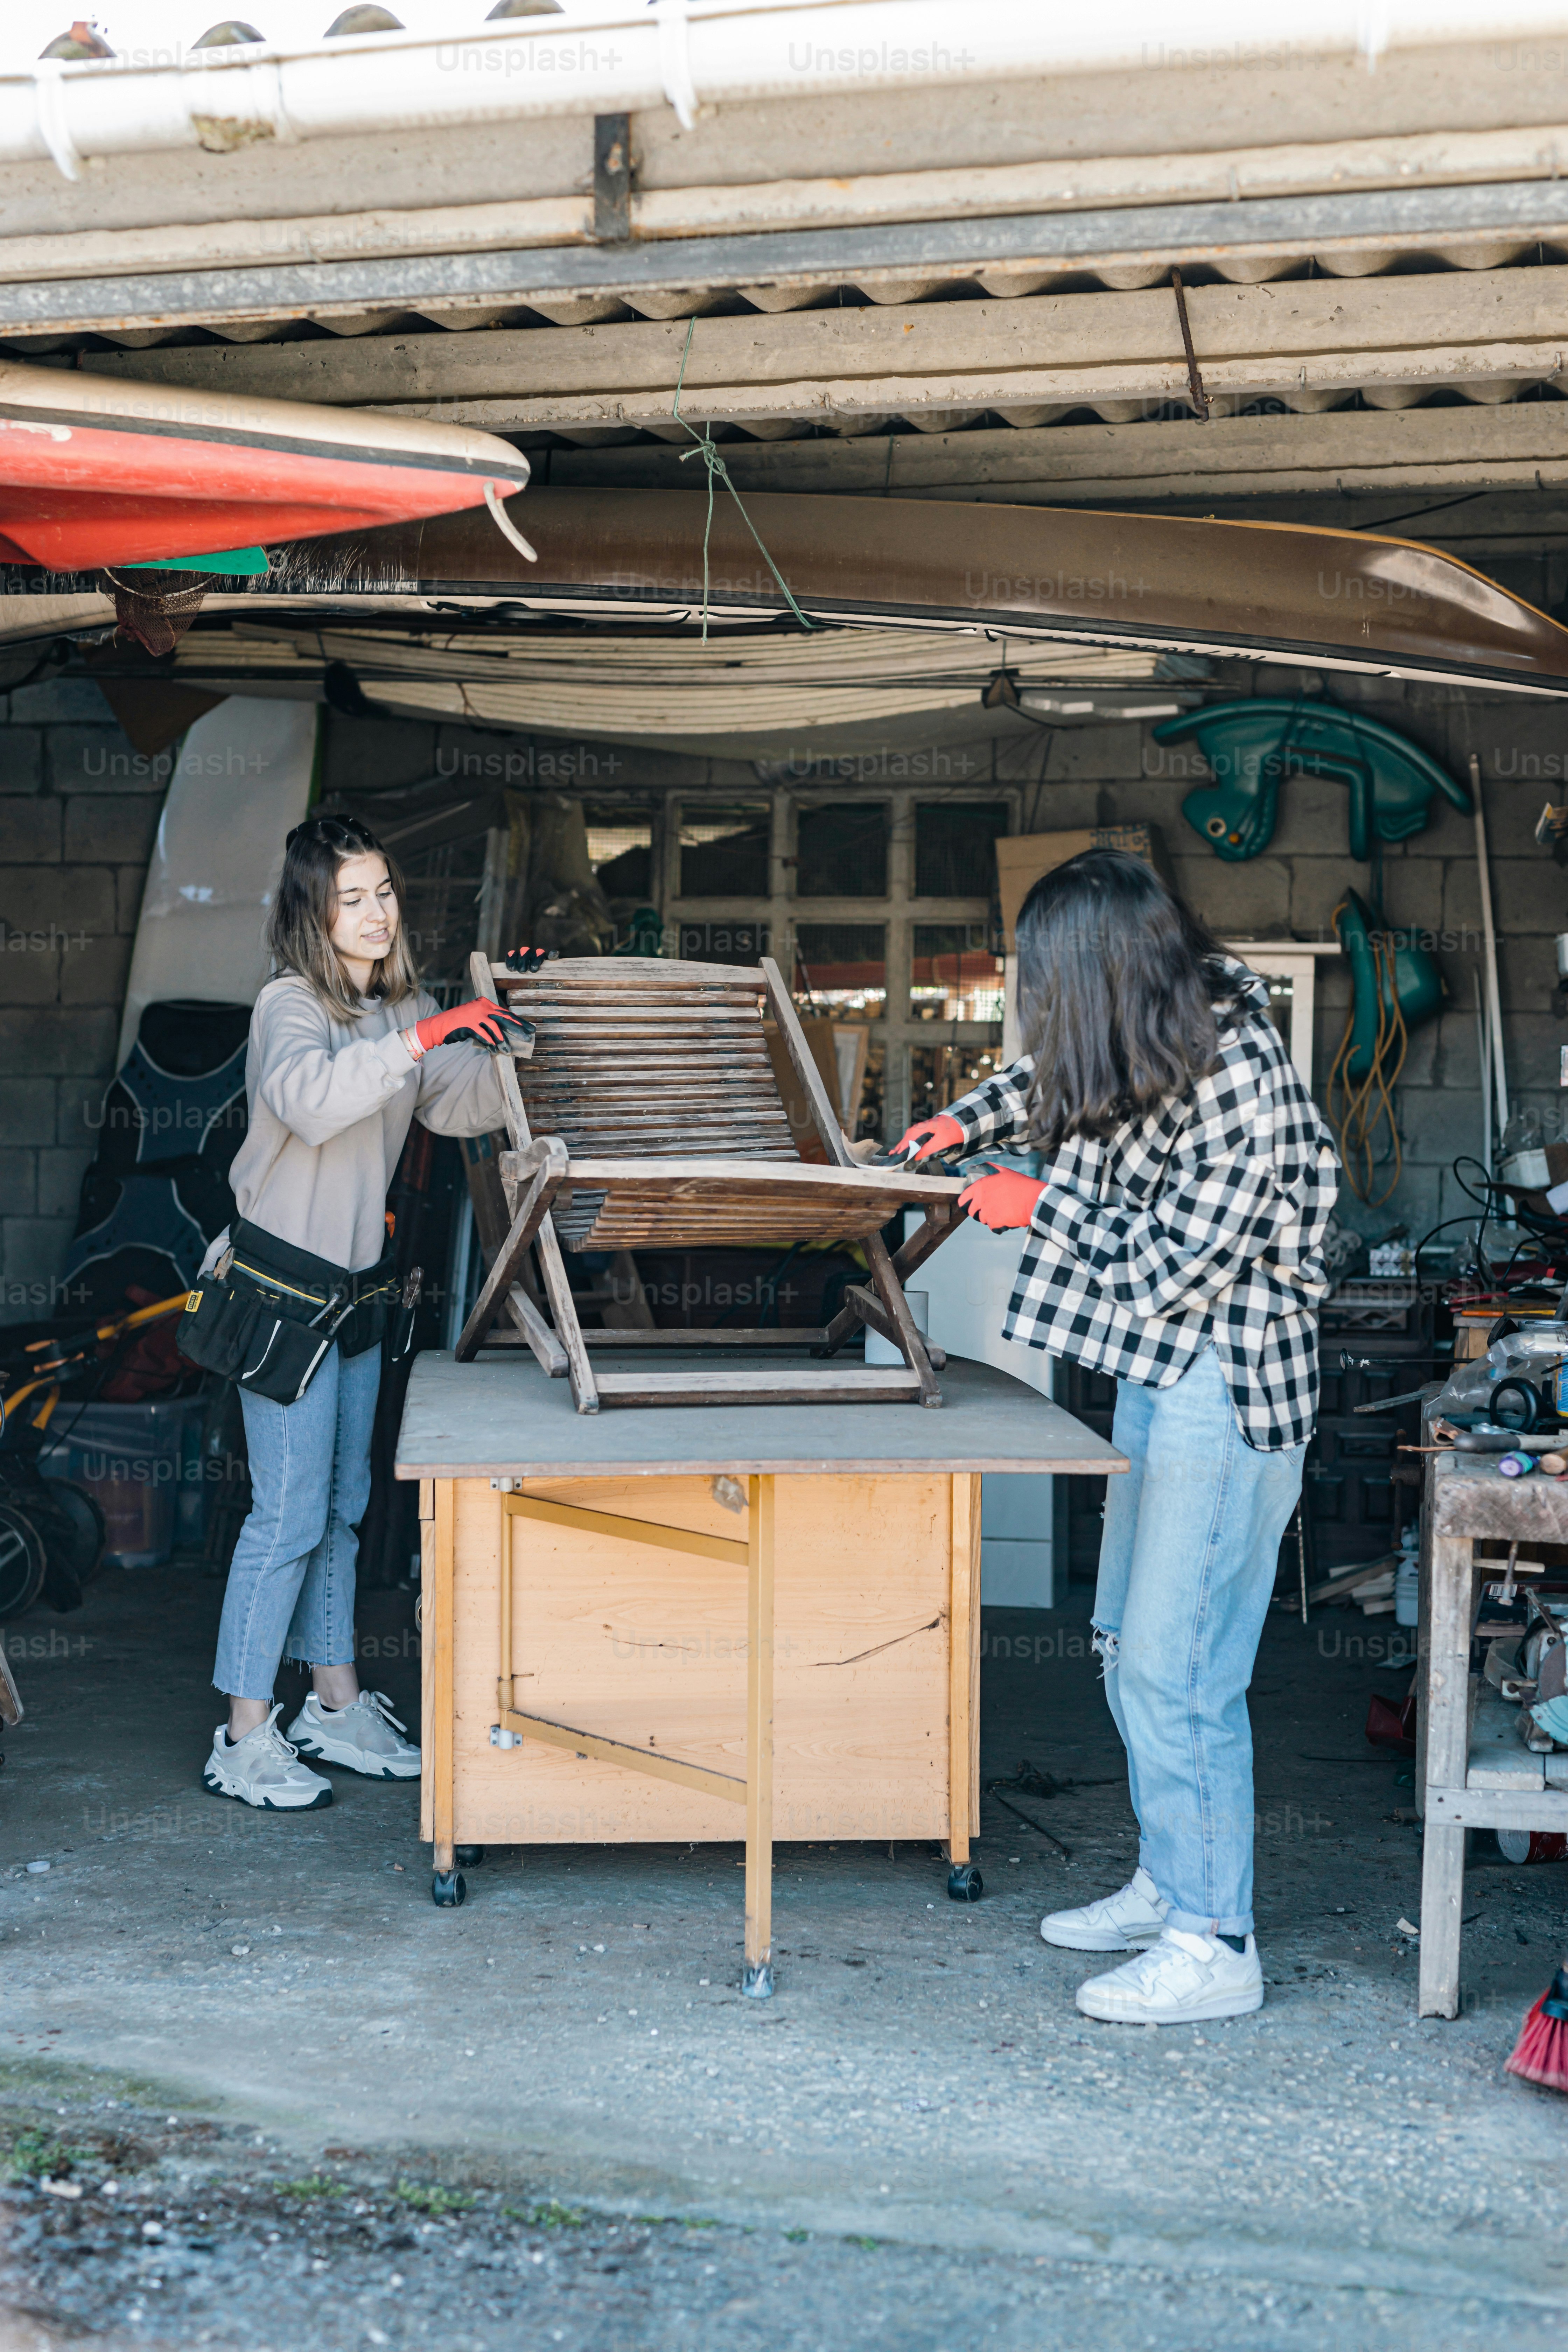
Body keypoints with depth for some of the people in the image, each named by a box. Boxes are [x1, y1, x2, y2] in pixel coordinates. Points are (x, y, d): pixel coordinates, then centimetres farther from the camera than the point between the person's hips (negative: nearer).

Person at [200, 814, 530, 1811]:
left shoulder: (407, 1006, 8)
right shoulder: (290, 1006, -15)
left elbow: (464, 1107, 7)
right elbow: (310, 1100, -35)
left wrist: (506, 1037, -7)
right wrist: (424, 1038, -39)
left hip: (359, 1282, 8)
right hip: (285, 1284, -8)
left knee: (343, 1505, 15)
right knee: (290, 1512, -6)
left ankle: (336, 1707, 26)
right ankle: (244, 1741, 3)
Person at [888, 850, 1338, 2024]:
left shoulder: (1237, 1074, -23)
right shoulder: (1156, 1042, 4)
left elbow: (1171, 1265, -22)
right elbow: (1055, 1076, 29)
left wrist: (1041, 1203, -11)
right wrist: (965, 1120, 20)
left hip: (1225, 1389, -10)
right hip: (1160, 1375, 10)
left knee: (1177, 1668, -7)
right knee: (1131, 1644, 16)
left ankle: (1214, 1944, 3)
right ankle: (1169, 1885, 29)